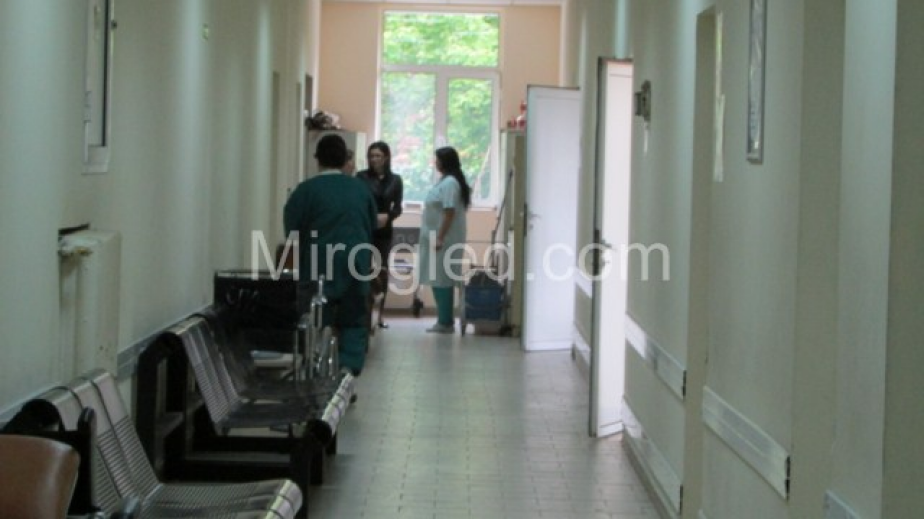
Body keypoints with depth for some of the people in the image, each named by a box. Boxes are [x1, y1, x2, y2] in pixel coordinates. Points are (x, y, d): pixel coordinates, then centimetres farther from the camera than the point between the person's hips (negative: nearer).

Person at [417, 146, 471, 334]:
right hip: (439, 237, 10)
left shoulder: (449, 183, -16)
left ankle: (445, 322, -2)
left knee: (442, 279, -6)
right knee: (439, 279, 11)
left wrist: (440, 238, -23)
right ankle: (444, 320, 16)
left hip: (444, 239, -10)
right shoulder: (445, 181, 14)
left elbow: (450, 213, -22)